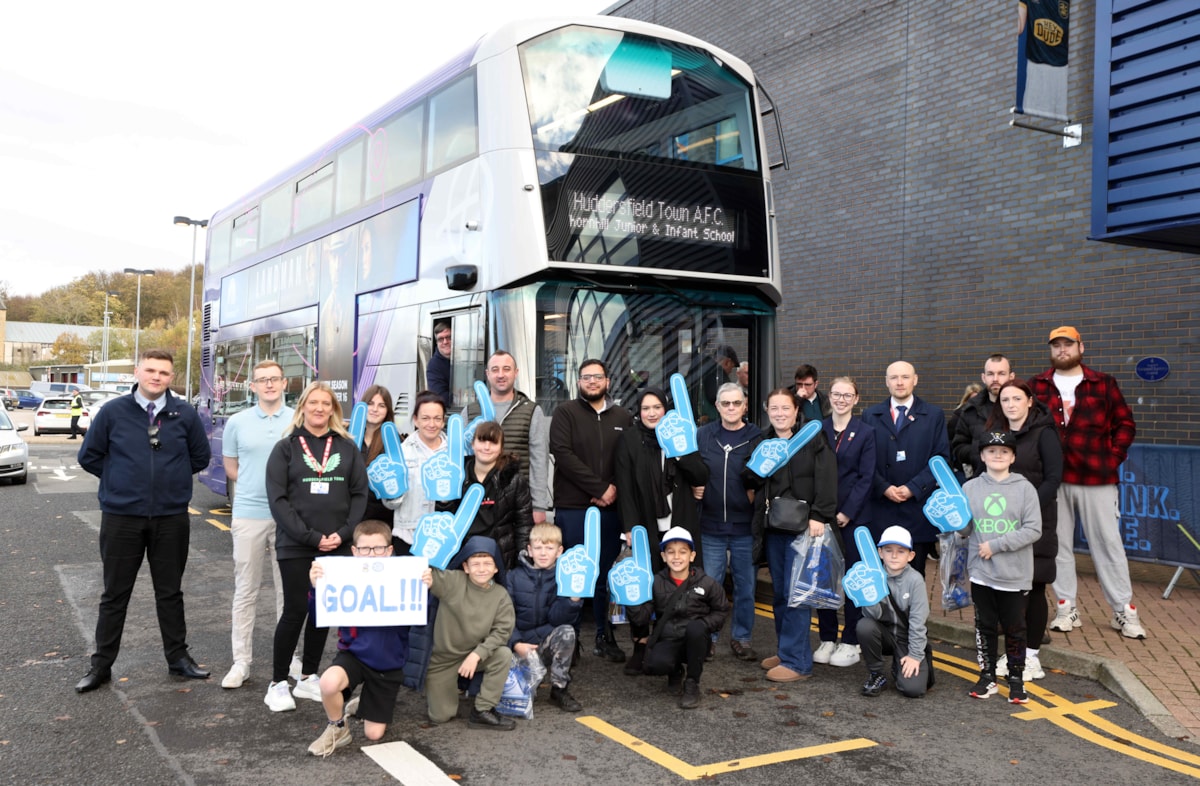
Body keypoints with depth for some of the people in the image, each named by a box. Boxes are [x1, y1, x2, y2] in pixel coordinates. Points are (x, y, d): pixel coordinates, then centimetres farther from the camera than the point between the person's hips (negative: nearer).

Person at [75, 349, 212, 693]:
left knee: (170, 592, 12)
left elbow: (200, 457, 10)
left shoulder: (185, 414, -1)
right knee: (115, 594, 9)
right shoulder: (113, 412, -3)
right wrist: (121, 479, 3)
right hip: (121, 517, -1)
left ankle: (178, 657, 24)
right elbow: (89, 456, 6)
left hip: (171, 518, 1)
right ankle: (101, 665, 20)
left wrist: (170, 476, 6)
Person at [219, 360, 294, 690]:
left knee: (289, 589, 8)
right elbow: (229, 466, 12)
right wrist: (254, 487, 5)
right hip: (248, 515, 0)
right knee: (245, 591, 6)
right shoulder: (237, 422, 3)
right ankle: (241, 662, 13)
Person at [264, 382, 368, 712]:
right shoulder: (286, 447, 1)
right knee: (295, 611, -3)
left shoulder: (347, 447, 8)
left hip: (337, 546, 3)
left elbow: (360, 493, 6)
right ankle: (278, 684, 11)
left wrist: (344, 533, -9)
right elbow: (277, 499, -6)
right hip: (295, 547, -3)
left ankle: (308, 678, 22)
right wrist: (310, 537, -14)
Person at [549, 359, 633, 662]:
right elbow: (563, 454, -10)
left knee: (605, 575, 9)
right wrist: (599, 488, -13)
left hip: (610, 508, 3)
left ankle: (604, 637, 19)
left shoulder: (623, 417, 13)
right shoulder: (565, 413, 2)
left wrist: (615, 487, -9)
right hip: (573, 508, -3)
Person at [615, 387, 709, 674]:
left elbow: (702, 476, 4)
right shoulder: (629, 440, 3)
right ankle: (640, 646, 8)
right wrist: (630, 526, -10)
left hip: (679, 525, 2)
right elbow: (625, 486, -3)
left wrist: (681, 450, -11)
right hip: (646, 525, -2)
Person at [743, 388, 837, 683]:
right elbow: (749, 481, 12)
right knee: (779, 593, 12)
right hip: (773, 527, 6)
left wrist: (819, 516, -19)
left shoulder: (813, 440, -5)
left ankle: (797, 661, 0)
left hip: (803, 526, -6)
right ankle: (787, 650, 24)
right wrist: (756, 467, -9)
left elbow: (826, 479, -12)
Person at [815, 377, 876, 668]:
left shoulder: (865, 433, -1)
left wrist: (847, 512, -12)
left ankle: (851, 642, 12)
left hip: (854, 516, -3)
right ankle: (827, 639, 18)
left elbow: (866, 478, -5)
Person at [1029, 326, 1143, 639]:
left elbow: (1125, 423, 6)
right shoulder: (1037, 387, 7)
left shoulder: (1102, 384, 4)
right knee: (1059, 543, 7)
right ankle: (1066, 608, 17)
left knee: (1108, 542, 3)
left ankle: (1124, 610, 14)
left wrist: (1113, 457, -3)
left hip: (1096, 478, -1)